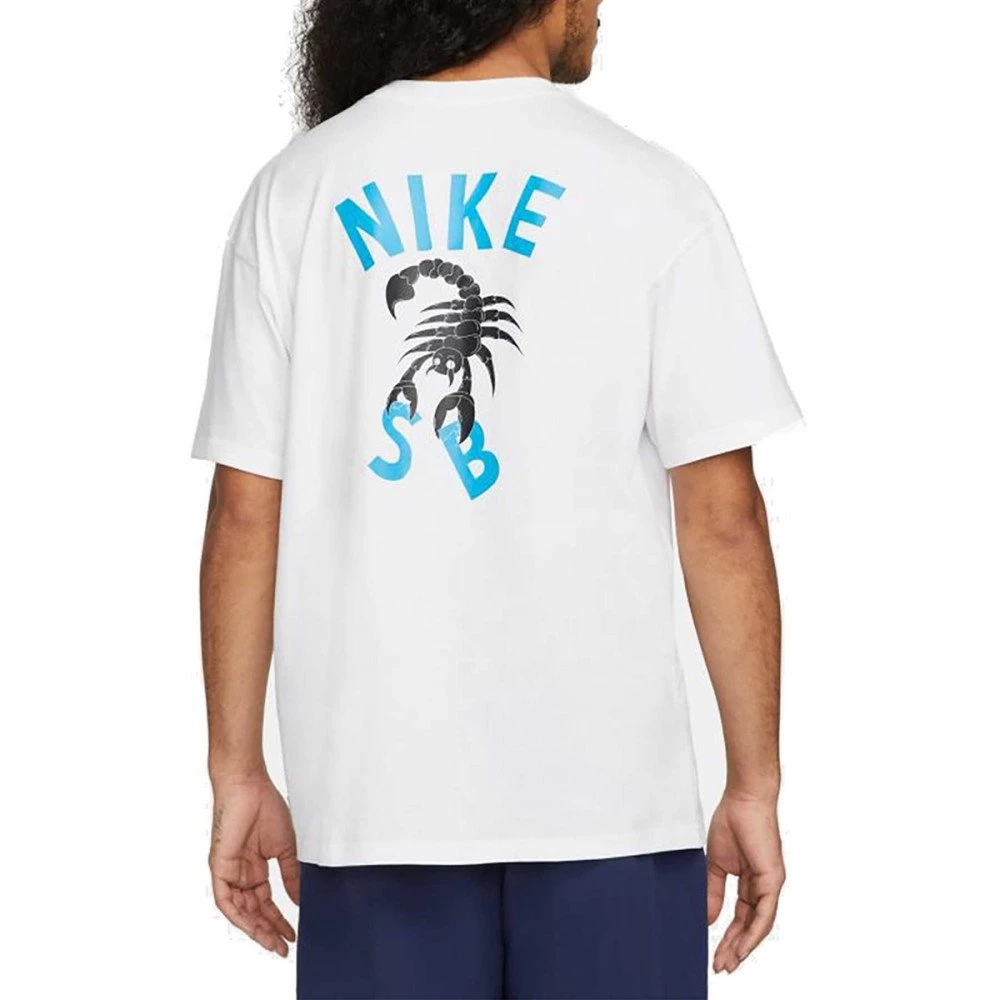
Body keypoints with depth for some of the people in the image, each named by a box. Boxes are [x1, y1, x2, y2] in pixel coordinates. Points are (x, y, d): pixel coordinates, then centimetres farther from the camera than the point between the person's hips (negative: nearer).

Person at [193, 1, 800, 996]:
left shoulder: (295, 190, 3)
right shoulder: (646, 194, -4)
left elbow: (245, 513, 1)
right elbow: (723, 520, -6)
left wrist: (239, 774, 8)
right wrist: (753, 785, 1)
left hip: (374, 794, 2)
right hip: (608, 791, -2)